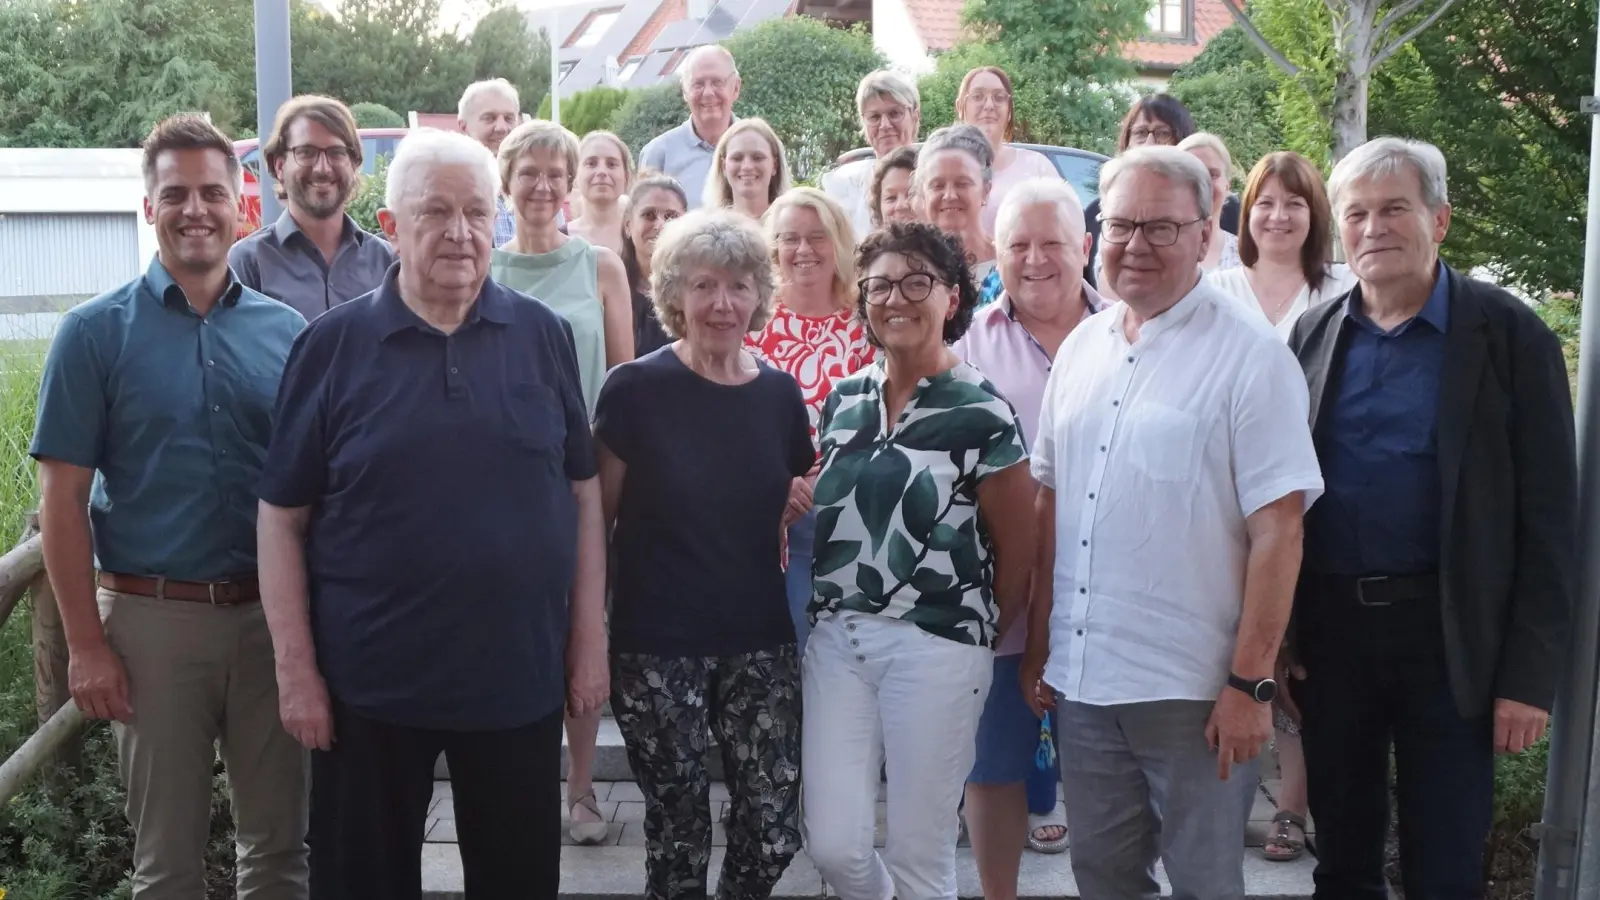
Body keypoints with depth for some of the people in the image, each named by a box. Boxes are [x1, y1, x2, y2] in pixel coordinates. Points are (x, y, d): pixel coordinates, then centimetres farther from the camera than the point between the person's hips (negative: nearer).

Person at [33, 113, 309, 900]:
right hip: (152, 618, -2)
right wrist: (86, 645, -9)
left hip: (271, 613, 2)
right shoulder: (96, 332, -3)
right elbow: (63, 499, -4)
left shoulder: (286, 330, 4)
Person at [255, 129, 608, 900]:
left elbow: (582, 495, 5)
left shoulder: (544, 336, 1)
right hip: (368, 681, -1)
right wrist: (296, 668, -7)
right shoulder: (333, 344, -4)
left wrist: (589, 638, 1)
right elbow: (283, 517, -3)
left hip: (521, 675, 1)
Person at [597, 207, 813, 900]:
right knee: (678, 833, 8)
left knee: (775, 832, 2)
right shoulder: (635, 389, -8)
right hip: (657, 646, -3)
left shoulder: (779, 394, 4)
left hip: (761, 642, 3)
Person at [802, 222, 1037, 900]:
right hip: (837, 638, 5)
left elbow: (1017, 545, -2)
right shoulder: (842, 401, 9)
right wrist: (831, 612, 7)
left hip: (936, 647, -4)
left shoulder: (981, 412, -7)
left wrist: (982, 636, 7)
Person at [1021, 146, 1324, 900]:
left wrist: (1250, 684, -14)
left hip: (1192, 691, -5)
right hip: (1080, 677, 5)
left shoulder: (1251, 359, -10)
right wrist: (1038, 645, 10)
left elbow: (1277, 531, -12)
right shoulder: (1080, 348, 8)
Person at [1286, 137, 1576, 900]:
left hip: (1450, 638, -3)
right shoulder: (1312, 337, 5)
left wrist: (1530, 674, -10)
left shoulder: (1508, 336, -6)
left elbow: (1548, 517, -7)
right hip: (1328, 631, 3)